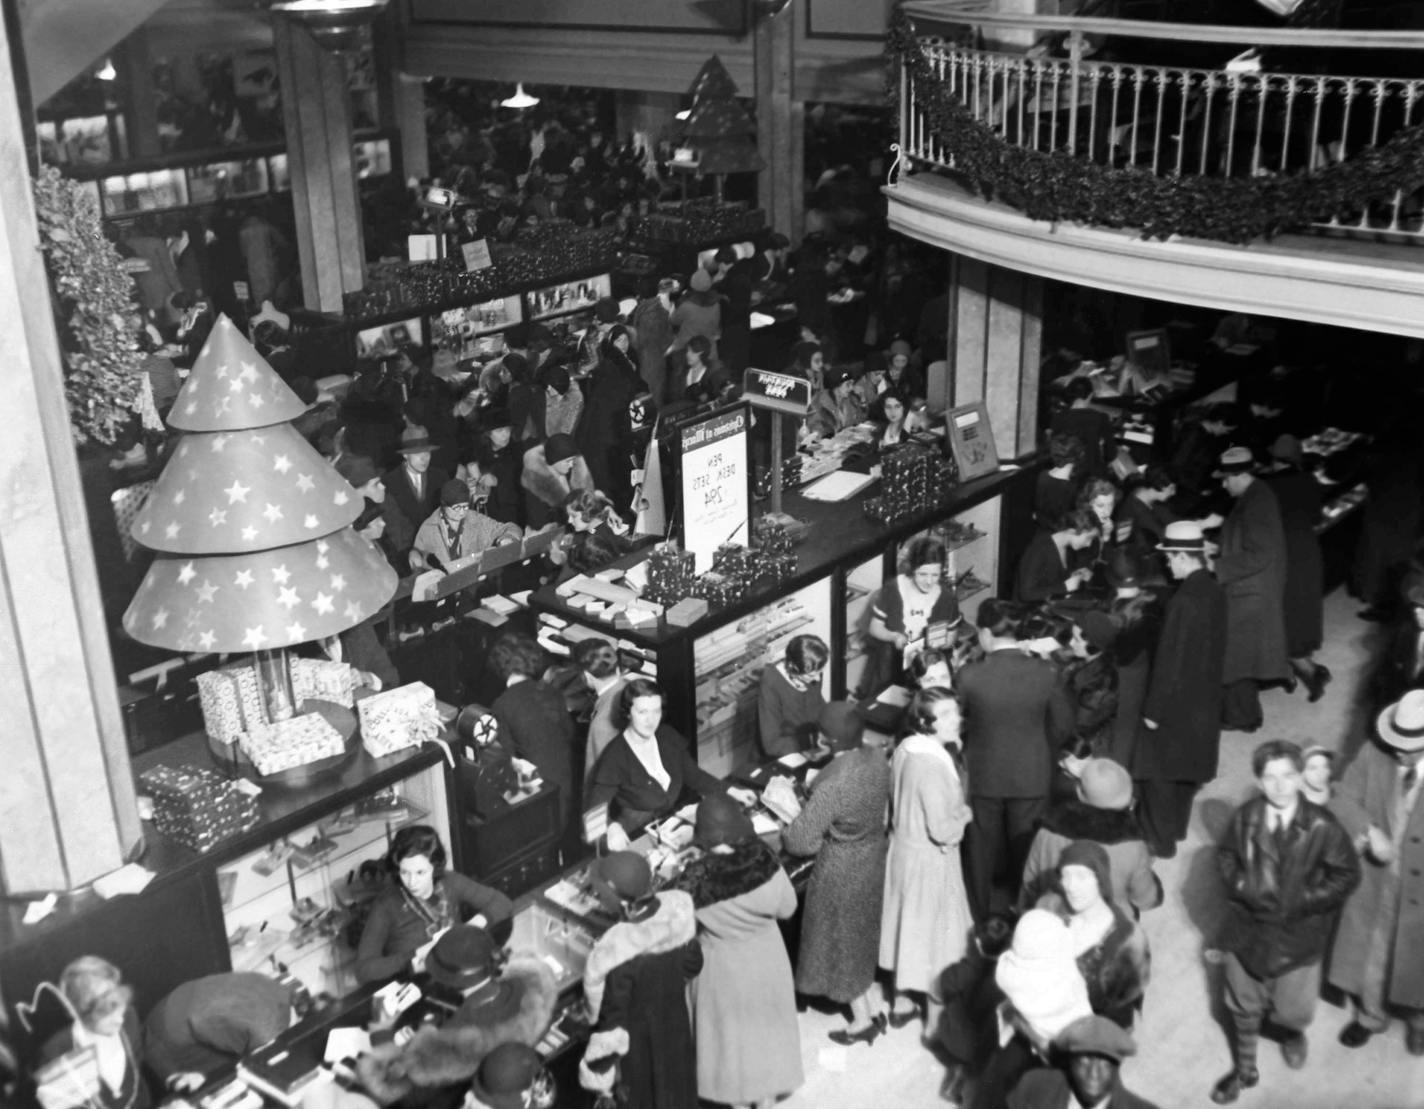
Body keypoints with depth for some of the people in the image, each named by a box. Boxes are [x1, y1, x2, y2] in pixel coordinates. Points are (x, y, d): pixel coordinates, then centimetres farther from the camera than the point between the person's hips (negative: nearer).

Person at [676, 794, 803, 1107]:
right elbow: (787, 908, -6)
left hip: (722, 964, -2)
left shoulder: (697, 879, -28)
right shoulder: (765, 863, -22)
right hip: (764, 958, 2)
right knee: (763, 1022, 24)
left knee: (730, 1028, 21)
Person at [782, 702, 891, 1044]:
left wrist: (785, 831, -6)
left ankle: (861, 1017, 32)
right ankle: (871, 1005, 42)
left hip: (842, 870, -7)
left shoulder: (833, 784, -34)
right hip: (874, 857, 7)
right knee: (864, 932, 26)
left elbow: (802, 841, -27)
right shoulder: (877, 760, -12)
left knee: (842, 939, 16)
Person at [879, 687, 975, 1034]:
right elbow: (942, 830, -27)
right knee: (936, 932, 8)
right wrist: (965, 814, -9)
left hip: (903, 846, 8)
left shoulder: (904, 750, -3)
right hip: (930, 858, -8)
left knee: (909, 926, 22)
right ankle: (936, 1020, 22)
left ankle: (901, 1004, 38)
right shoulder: (932, 765, -30)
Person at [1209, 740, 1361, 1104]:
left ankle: (1293, 1034, 52)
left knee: (1291, 1009, 14)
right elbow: (1226, 856, 4)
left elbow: (1346, 875, -10)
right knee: (1244, 1004, 19)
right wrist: (1244, 888, -10)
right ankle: (1245, 1069, 42)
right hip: (1248, 927, 2)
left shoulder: (1321, 826, -20)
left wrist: (1304, 901, -13)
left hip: (1298, 934, -2)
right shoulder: (1245, 818, -13)